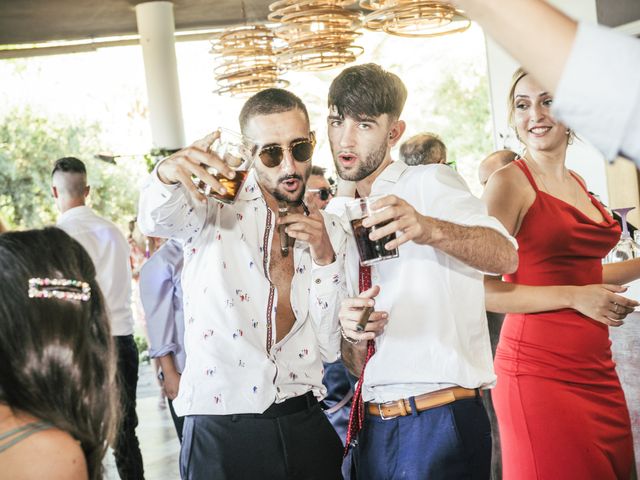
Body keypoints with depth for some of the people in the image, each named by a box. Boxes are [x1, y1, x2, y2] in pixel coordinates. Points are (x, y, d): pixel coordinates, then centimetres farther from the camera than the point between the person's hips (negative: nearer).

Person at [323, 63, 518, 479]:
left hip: (439, 424, -6)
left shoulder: (430, 183, -4)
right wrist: (351, 332, -7)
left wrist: (430, 229, -39)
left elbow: (505, 256, -22)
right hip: (373, 427, 6)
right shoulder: (339, 226, 15)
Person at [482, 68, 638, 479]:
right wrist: (575, 296, -16)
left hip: (597, 368, 7)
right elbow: (484, 290, -16)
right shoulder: (511, 181, -8)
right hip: (541, 369, -7)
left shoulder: (577, 183, 14)